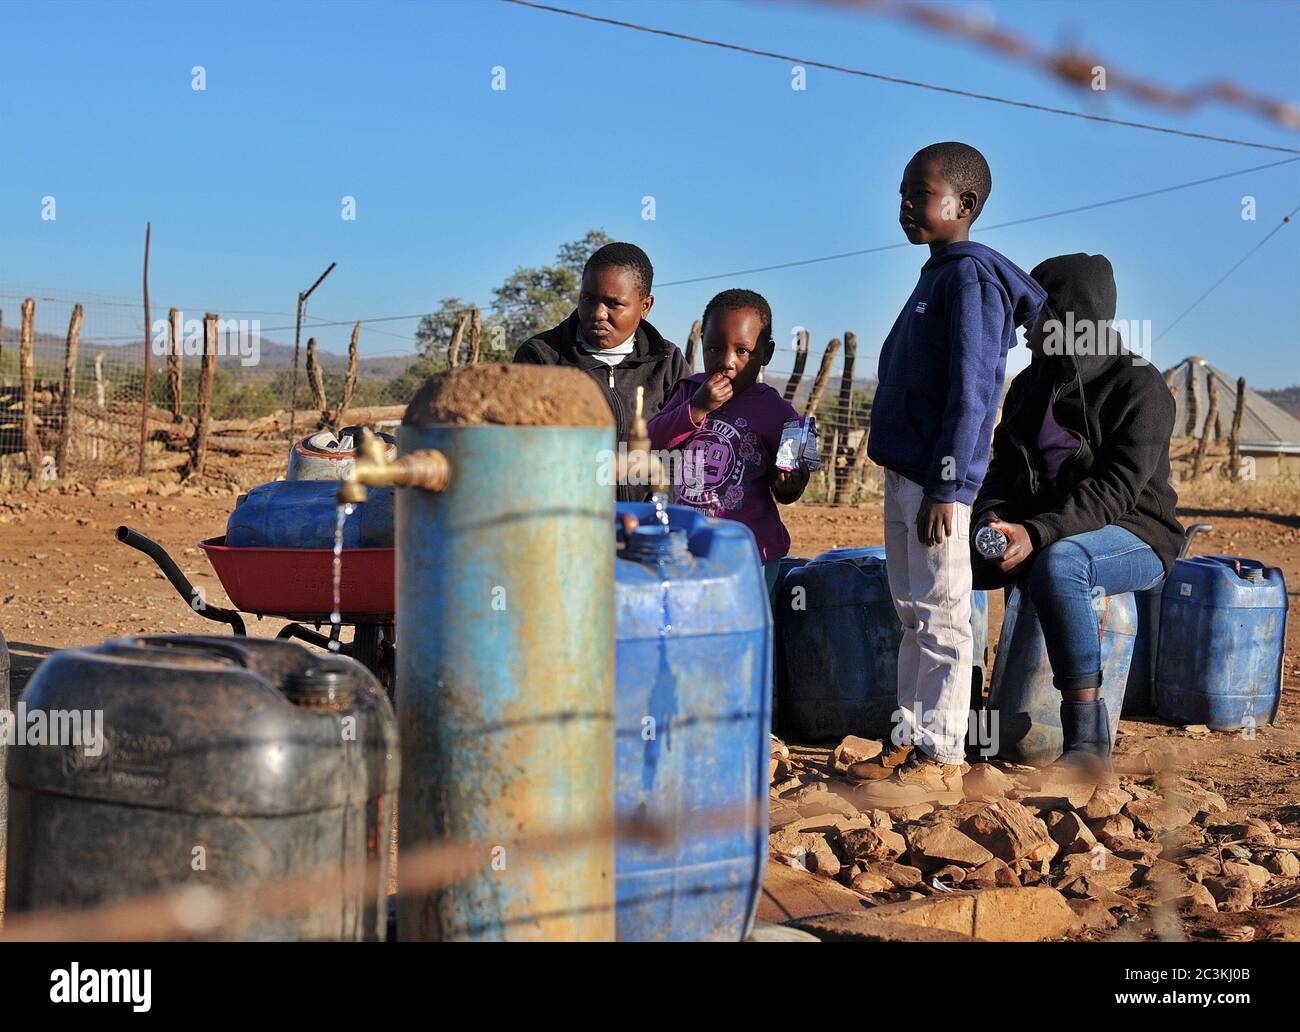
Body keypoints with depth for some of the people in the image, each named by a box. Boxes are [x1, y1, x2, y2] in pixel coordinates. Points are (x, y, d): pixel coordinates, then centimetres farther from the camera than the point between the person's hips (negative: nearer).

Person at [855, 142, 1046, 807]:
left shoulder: (972, 277, -12)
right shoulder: (936, 276, 18)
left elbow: (970, 390, -19)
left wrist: (946, 487, -22)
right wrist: (905, 478, 20)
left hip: (939, 478, -10)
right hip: (903, 473, 10)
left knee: (940, 618, -6)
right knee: (913, 614, 13)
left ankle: (939, 762, -2)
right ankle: (908, 743, 20)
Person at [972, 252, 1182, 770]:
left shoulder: (1139, 387, -12)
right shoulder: (1031, 383, 12)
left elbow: (1114, 488, -23)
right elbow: (1005, 465, 9)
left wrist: (1037, 535, -36)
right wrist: (993, 518, -15)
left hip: (1133, 537, -7)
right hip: (1040, 530, 7)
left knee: (1057, 564, -40)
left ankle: (1088, 733, -35)